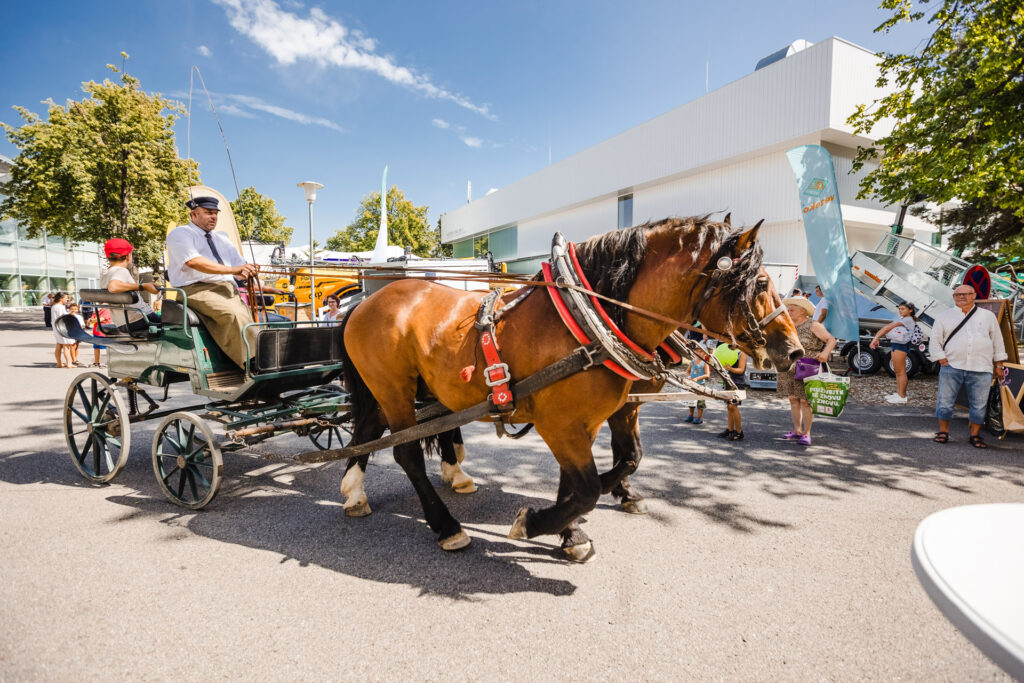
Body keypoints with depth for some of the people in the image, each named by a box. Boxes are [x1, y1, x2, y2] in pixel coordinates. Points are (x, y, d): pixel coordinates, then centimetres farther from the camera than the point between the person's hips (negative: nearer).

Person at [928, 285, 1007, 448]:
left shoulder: (988, 316, 14)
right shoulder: (944, 317, 9)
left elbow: (997, 341, 17)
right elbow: (934, 341, 6)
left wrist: (998, 364, 12)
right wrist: (943, 360, -4)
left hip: (981, 370, 1)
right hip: (951, 367, -1)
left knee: (979, 405, 3)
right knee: (945, 402, 0)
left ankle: (975, 435, 15)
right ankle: (943, 432, 13)